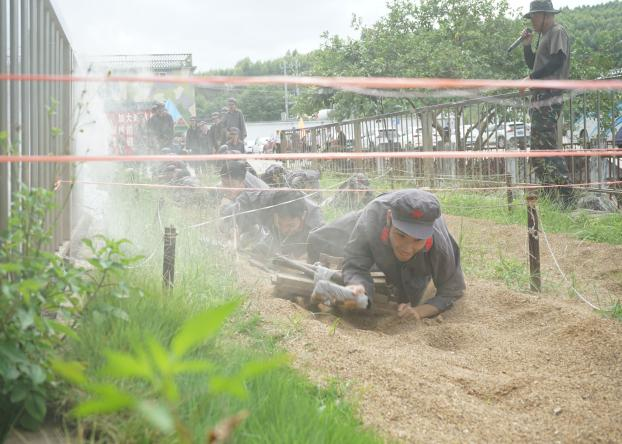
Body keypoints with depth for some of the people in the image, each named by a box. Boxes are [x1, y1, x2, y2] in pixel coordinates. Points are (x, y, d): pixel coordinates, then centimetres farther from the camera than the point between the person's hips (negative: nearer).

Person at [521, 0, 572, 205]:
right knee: (538, 147, 10)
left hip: (549, 97, -10)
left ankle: (564, 194, -18)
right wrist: (526, 44, 13)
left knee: (547, 145, -16)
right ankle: (550, 193, 12)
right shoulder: (544, 36, 23)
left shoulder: (557, 32, -5)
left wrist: (531, 78, -14)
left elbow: (557, 61, -18)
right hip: (540, 98, 10)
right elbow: (532, 64, 27)